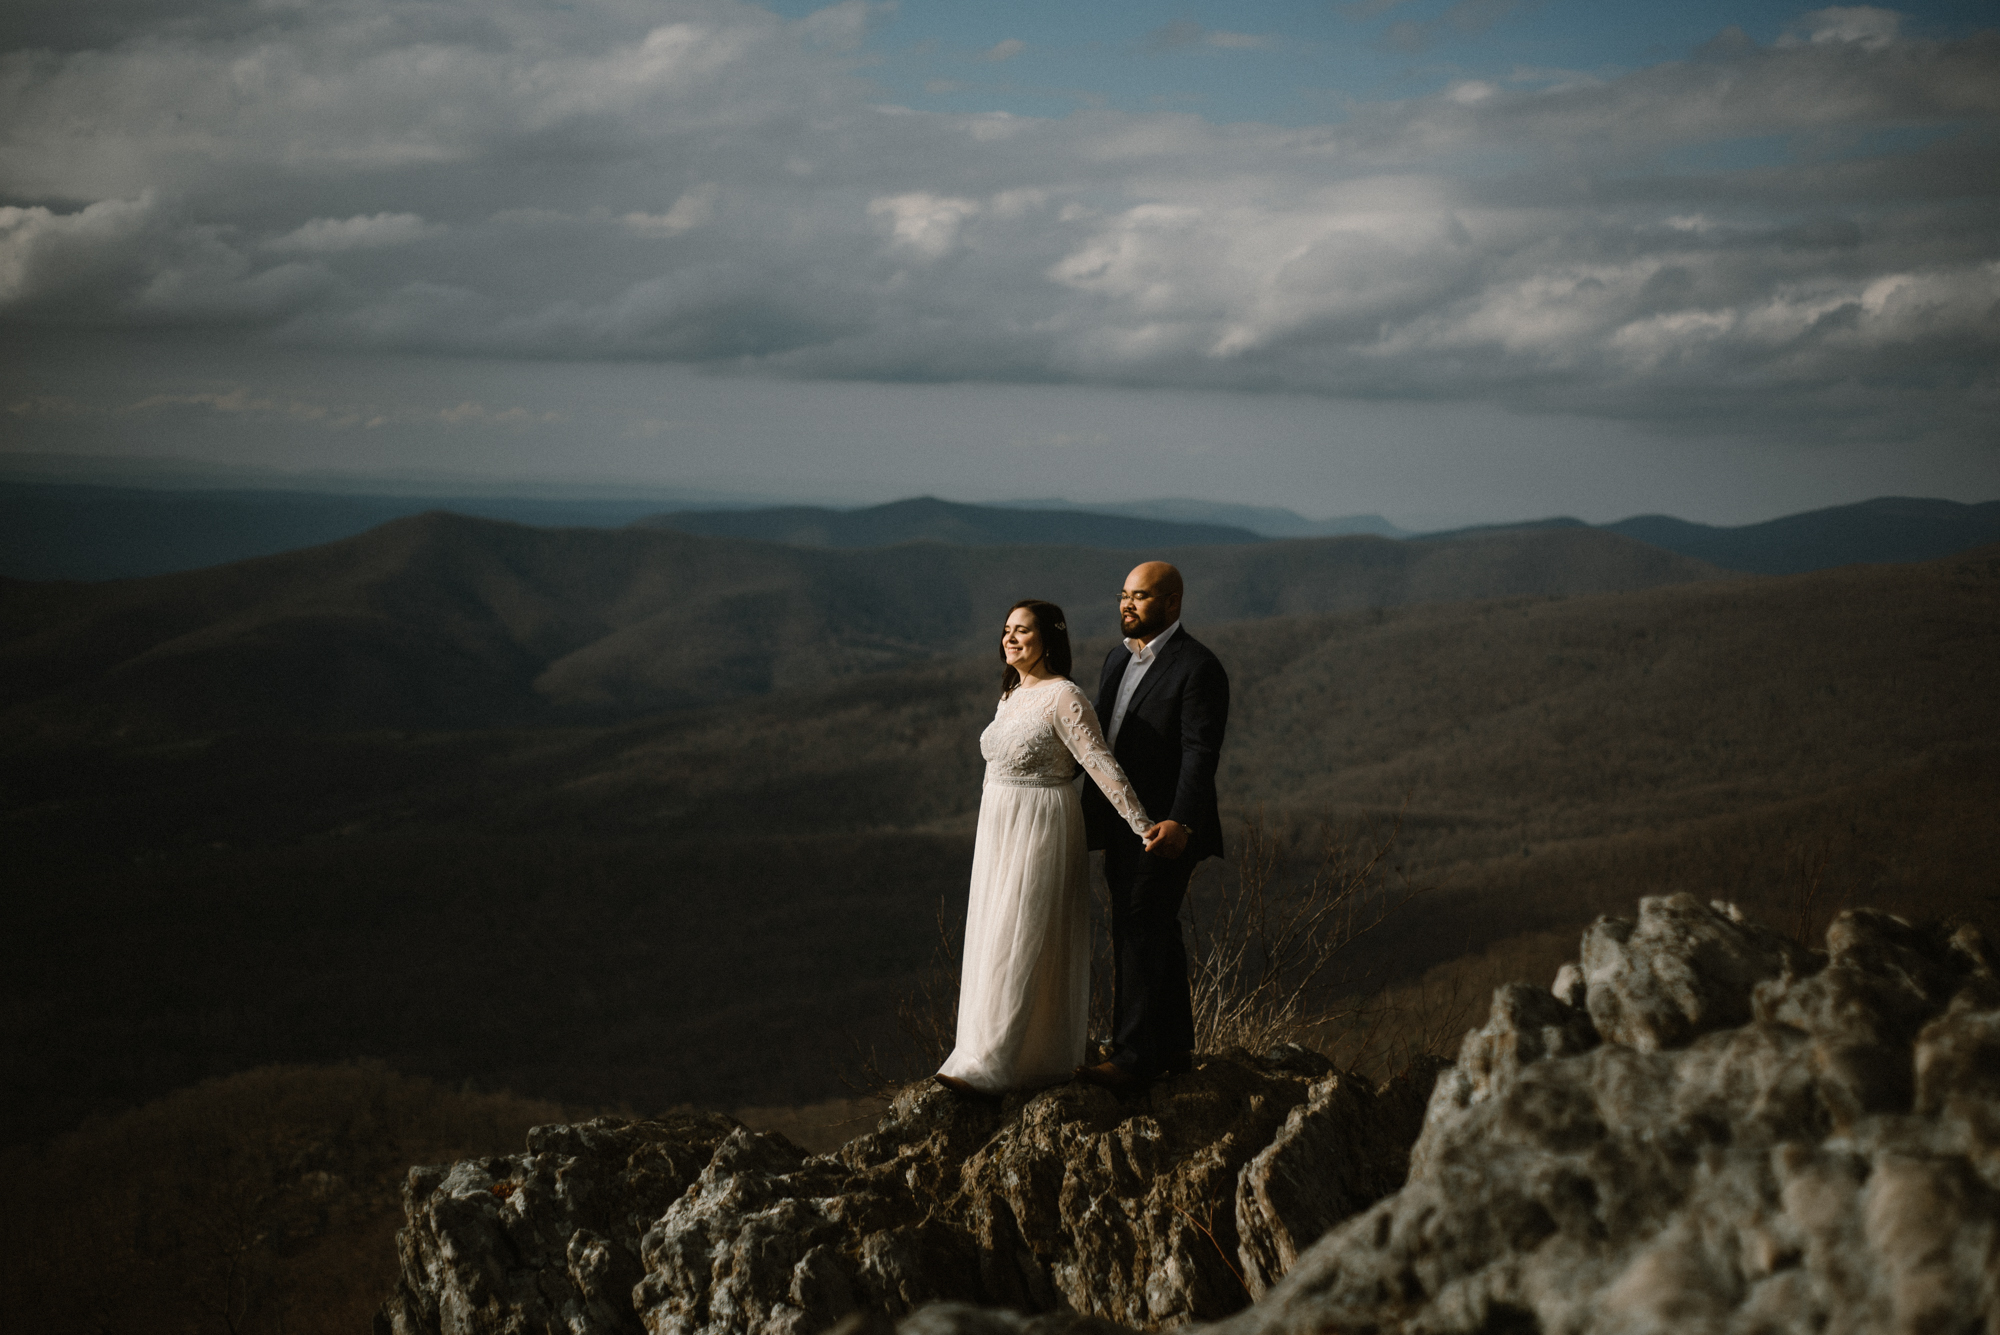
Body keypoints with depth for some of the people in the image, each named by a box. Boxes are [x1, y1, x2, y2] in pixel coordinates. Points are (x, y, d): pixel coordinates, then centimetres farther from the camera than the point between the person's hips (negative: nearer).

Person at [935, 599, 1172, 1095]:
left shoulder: (1064, 697, -16)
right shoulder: (1012, 695, 11)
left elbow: (1102, 765, -21)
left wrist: (1142, 826, -24)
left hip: (1041, 832, -9)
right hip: (999, 831, 9)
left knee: (1019, 946, -8)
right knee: (996, 938, 11)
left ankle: (995, 1065, -7)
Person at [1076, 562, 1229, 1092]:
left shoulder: (1198, 668, -14)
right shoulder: (1119, 658, 13)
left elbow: (1201, 755, -20)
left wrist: (1179, 824, -28)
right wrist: (1086, 810, 20)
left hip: (1164, 830, -9)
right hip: (1122, 824, 9)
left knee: (1139, 933, -11)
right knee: (1155, 934, 14)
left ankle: (1134, 1057, -10)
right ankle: (1174, 1047, 22)